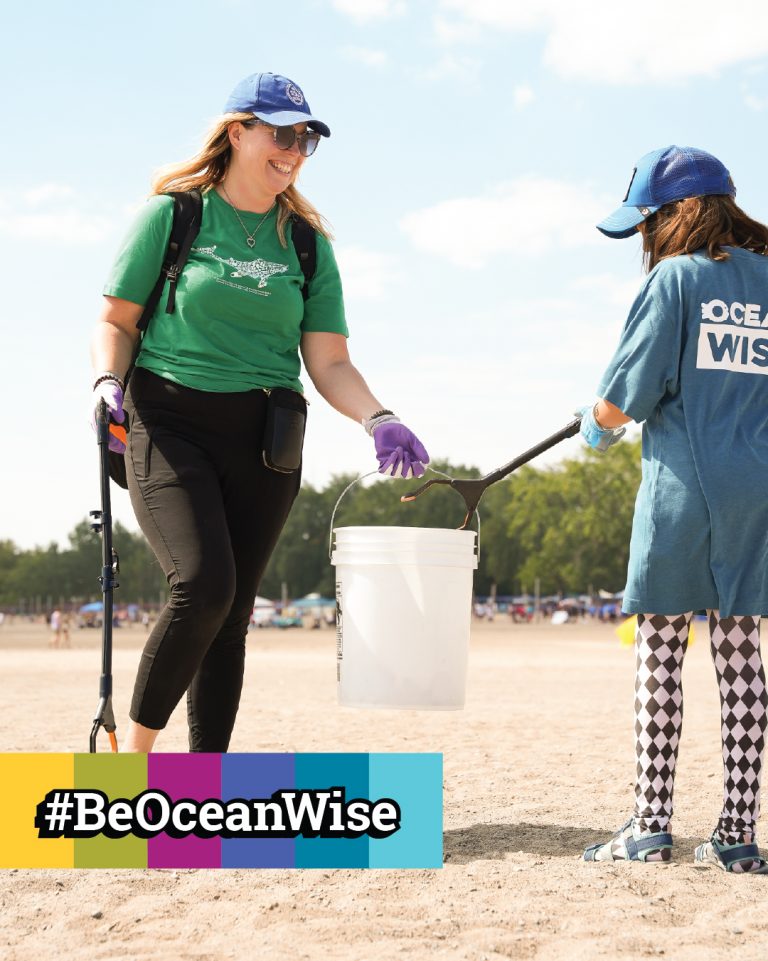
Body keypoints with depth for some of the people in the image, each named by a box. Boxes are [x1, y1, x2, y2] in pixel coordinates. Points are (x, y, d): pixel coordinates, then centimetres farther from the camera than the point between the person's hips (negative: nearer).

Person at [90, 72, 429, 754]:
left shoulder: (305, 241, 12)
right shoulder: (173, 214, 4)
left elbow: (329, 363, 8)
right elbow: (116, 320, 6)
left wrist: (379, 420, -9)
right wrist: (109, 382, -14)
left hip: (264, 440, 4)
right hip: (171, 423, -3)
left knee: (231, 614, 2)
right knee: (204, 584, -22)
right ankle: (136, 749, -3)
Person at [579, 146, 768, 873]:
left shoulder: (676, 278, -5)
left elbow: (627, 392, -8)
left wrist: (599, 429, 13)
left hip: (681, 489, -5)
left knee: (659, 652, 1)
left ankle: (650, 824, 1)